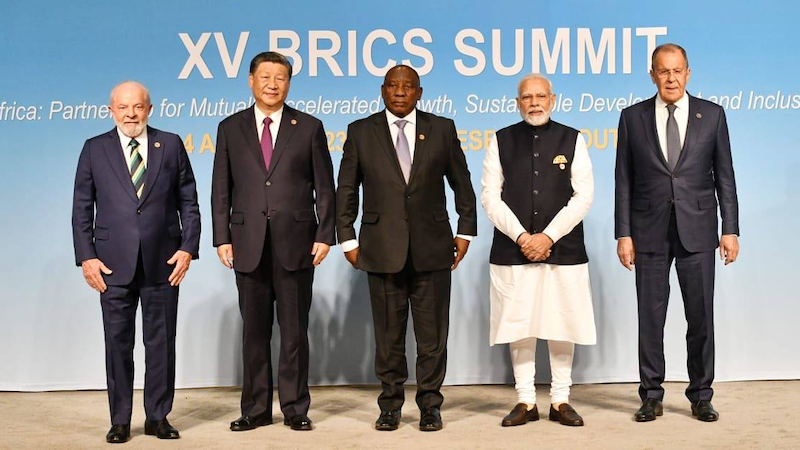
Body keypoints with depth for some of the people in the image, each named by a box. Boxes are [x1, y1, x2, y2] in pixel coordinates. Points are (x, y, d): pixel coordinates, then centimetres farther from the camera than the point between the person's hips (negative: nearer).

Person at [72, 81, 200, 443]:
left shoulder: (171, 145, 6)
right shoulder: (94, 149, 6)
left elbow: (189, 202, 6)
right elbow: (81, 209, 5)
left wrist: (188, 248, -4)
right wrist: (86, 256, -4)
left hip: (163, 262, 0)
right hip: (113, 263, 0)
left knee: (161, 342, 6)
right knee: (117, 342, 6)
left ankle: (158, 416, 18)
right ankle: (120, 420, 16)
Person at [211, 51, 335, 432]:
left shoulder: (309, 127, 5)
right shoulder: (230, 128, 8)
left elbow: (324, 187, 4)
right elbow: (221, 190, 7)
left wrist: (325, 236, -3)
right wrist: (222, 238, -1)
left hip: (295, 243, -1)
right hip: (248, 244, 1)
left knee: (294, 330, 5)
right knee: (254, 330, 8)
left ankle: (295, 408, 16)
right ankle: (256, 408, 19)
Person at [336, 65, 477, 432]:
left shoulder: (442, 129, 5)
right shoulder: (361, 132, 4)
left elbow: (461, 183, 11)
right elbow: (346, 190, 7)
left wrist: (465, 231, 7)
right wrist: (347, 239, 2)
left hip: (432, 248, 0)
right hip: (382, 249, 0)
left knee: (432, 333, 5)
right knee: (388, 334, 7)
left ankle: (430, 405, 18)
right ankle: (390, 405, 20)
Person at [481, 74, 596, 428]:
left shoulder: (572, 139, 5)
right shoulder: (501, 141, 6)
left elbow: (583, 195, -1)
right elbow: (491, 196, 1)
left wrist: (548, 236, -10)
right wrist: (522, 237, -9)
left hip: (563, 250, 0)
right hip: (513, 250, 0)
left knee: (562, 325, 4)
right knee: (518, 326, 3)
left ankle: (560, 400, 15)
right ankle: (525, 401, 13)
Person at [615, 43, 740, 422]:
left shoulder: (712, 114, 5)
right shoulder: (633, 117, 4)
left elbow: (724, 176, 5)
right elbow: (624, 181, 3)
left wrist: (730, 229, -1)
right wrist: (623, 234, -2)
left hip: (697, 231, 0)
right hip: (650, 232, 0)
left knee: (701, 316, 5)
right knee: (650, 316, 5)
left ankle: (701, 396, 19)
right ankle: (651, 396, 17)